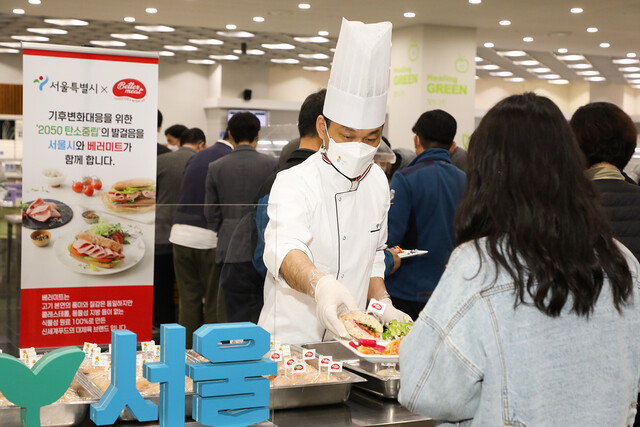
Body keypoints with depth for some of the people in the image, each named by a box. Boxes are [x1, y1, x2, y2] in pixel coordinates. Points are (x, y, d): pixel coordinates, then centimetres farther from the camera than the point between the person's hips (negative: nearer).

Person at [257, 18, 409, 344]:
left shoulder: (377, 181, 8)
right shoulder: (295, 182, -13)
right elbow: (285, 247, -31)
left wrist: (382, 304, 8)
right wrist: (319, 284, -50)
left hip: (348, 340, 5)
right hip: (289, 339, -5)